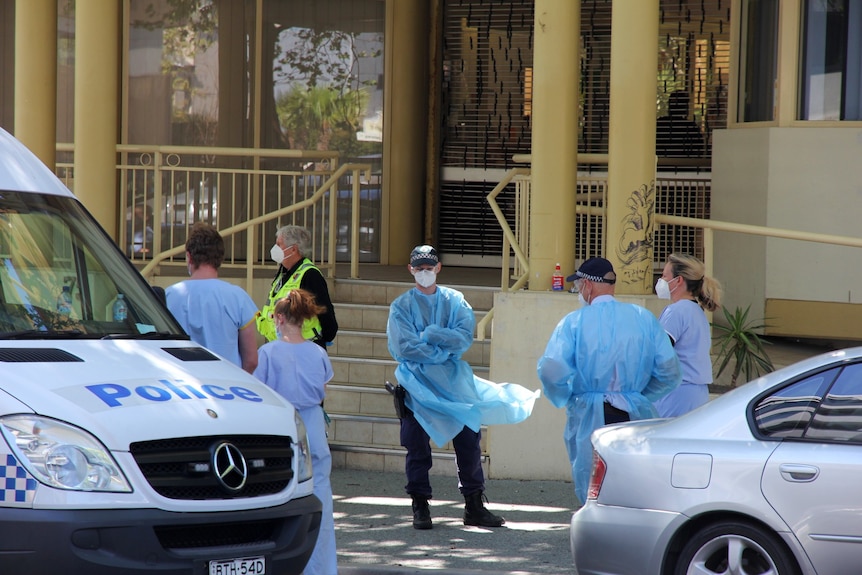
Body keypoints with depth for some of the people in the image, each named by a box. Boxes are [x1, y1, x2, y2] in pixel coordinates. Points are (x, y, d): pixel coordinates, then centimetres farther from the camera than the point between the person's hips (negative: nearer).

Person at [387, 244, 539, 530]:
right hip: (418, 383, -2)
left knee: (469, 439, 0)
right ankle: (420, 507, 5)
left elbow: (465, 337, -5)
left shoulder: (454, 301, 10)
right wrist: (444, 349, -9)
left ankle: (474, 505, 7)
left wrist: (429, 335, -13)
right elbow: (405, 348, -10)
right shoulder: (401, 306, 3)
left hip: (453, 378, 2)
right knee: (418, 446, -3)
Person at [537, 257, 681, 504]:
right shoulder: (644, 319, 4)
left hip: (589, 418, -2)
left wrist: (565, 400, 5)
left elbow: (551, 372, -14)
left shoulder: (574, 321, -4)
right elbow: (669, 372, 1)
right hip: (634, 417, 2)